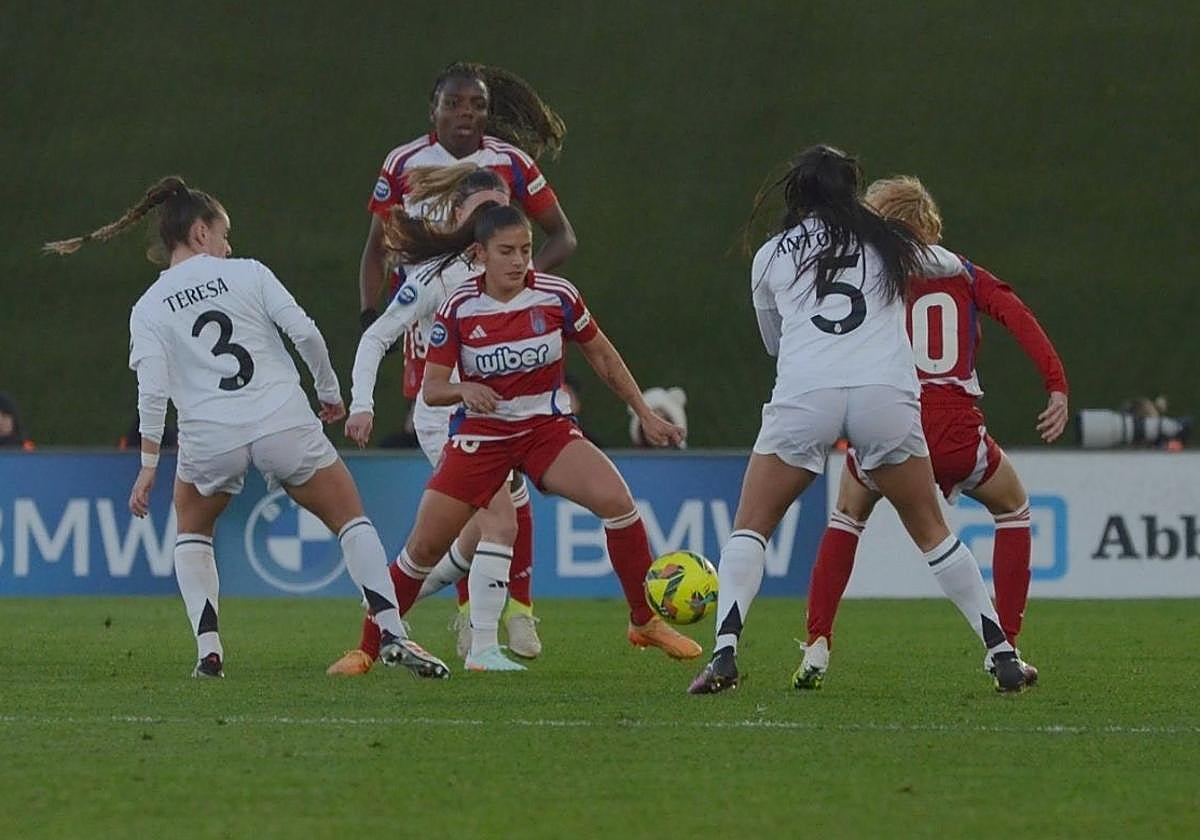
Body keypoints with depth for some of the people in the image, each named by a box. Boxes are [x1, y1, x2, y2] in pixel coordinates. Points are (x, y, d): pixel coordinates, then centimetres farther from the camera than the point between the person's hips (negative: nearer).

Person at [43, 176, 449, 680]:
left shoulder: (148, 308, 10)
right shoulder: (247, 274, 8)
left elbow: (152, 389, -1)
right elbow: (305, 333, -2)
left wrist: (148, 465, 2)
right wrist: (329, 390, 13)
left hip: (208, 438, 1)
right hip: (283, 421, -1)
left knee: (192, 530, 29)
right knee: (350, 520, 14)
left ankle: (208, 649, 11)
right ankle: (392, 633, -3)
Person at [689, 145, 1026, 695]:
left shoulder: (771, 255, 19)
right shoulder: (889, 243, 19)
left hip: (803, 395, -1)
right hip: (887, 392, 1)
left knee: (750, 527, 10)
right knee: (932, 532, 16)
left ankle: (725, 653, -10)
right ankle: (1001, 653, 13)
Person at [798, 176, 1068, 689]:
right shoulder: (966, 276, 14)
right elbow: (1018, 318, -1)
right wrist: (1057, 387, -7)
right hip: (958, 434, 0)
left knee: (847, 517, 29)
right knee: (1013, 509, 28)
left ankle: (817, 647, 16)